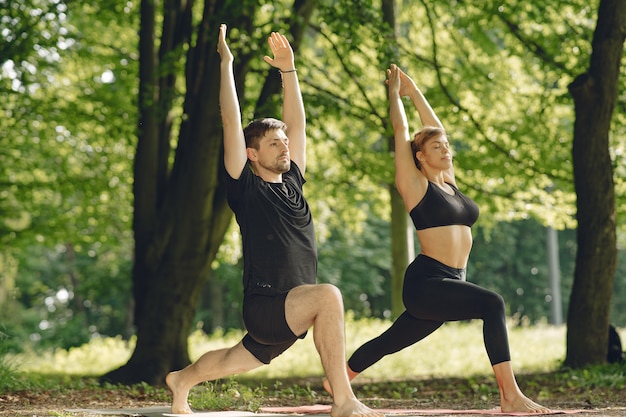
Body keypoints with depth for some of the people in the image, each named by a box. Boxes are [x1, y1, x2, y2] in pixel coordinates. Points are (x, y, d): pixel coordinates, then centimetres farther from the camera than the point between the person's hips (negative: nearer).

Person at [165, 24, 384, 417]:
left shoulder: (292, 183, 11)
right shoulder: (245, 189, -6)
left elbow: (297, 122, 17)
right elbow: (231, 122, -9)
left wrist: (288, 69, 17)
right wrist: (226, 63, -5)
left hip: (292, 313, 7)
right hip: (264, 306, -7)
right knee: (328, 294, -33)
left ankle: (182, 379, 53)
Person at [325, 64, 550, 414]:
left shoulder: (450, 183, 15)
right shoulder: (416, 184, -2)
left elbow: (436, 128, 24)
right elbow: (401, 130, 2)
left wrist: (415, 92, 30)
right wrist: (396, 92, 15)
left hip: (450, 285, 8)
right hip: (425, 282, -8)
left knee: (391, 342, 17)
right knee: (492, 303, -27)